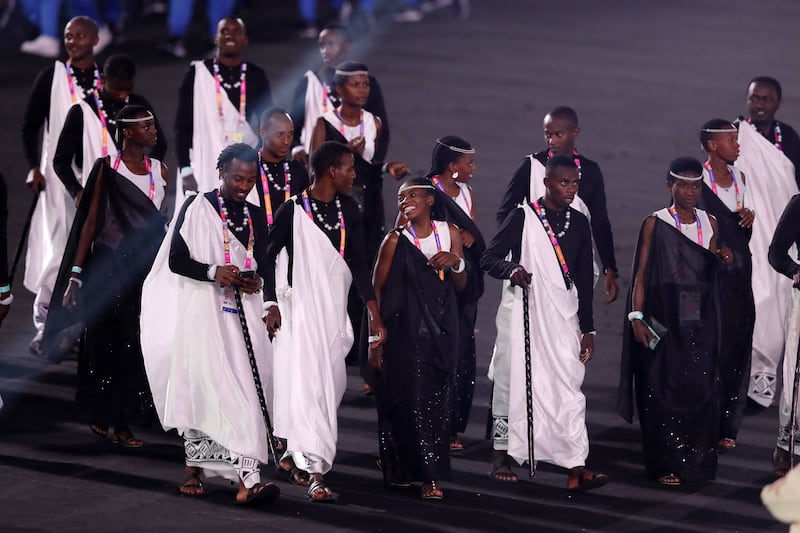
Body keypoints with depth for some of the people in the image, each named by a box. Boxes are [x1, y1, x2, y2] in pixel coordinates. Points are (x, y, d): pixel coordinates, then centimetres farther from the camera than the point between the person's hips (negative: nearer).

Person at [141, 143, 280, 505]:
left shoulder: (256, 217, 14)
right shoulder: (197, 208, -1)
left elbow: (265, 264, 21)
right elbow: (176, 260, -5)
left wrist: (257, 279, -2)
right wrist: (213, 272, -19)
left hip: (243, 315, 4)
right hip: (202, 311, -4)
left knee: (244, 391, -6)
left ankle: (245, 479, -8)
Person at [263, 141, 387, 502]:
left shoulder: (347, 209, 7)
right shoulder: (294, 210, -8)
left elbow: (358, 262, 8)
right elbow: (267, 256, -2)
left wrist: (374, 315, 4)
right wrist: (271, 304, -9)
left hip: (334, 310, 6)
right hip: (299, 310, -6)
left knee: (330, 386, 7)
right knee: (308, 385, -13)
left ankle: (295, 450, 22)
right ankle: (316, 474, -17)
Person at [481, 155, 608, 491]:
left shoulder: (579, 223, 11)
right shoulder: (523, 217, -2)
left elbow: (584, 279, 14)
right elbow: (489, 258, -3)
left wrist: (588, 328, 13)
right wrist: (511, 269, -25)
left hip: (564, 317, 4)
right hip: (524, 314, -4)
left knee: (568, 388, -4)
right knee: (514, 384, 1)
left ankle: (576, 468, -11)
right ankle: (500, 459, 14)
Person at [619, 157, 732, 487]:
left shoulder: (710, 224, 10)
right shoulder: (655, 224, -1)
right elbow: (641, 274, -3)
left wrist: (723, 260, -3)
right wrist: (637, 317, -11)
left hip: (700, 320, 3)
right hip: (664, 320, -3)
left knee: (700, 388, -1)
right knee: (664, 389, -3)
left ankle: (698, 464, 8)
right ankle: (665, 464, 4)